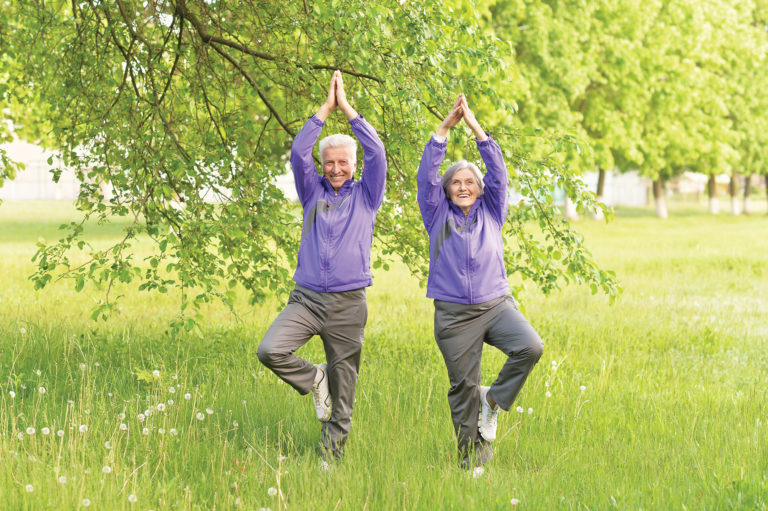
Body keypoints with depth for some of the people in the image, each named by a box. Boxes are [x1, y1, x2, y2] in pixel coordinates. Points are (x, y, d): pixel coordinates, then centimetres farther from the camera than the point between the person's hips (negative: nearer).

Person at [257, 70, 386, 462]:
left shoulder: (366, 196, 9)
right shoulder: (313, 193, 13)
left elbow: (376, 153, -4)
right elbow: (298, 153, 0)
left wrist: (348, 109, -2)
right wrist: (325, 108, -1)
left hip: (348, 304, -1)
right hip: (307, 298, 1)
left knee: (343, 386, 2)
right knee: (270, 350, -22)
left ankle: (331, 456, 13)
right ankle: (314, 380, 5)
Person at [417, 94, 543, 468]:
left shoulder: (491, 212, 11)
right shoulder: (438, 216, 9)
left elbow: (498, 173, 1)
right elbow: (426, 175, -2)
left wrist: (476, 128, -6)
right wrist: (444, 129, -8)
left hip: (496, 304, 1)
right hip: (454, 314, -1)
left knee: (531, 347, -24)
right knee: (463, 386, 1)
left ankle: (494, 399, 0)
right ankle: (471, 461, 11)